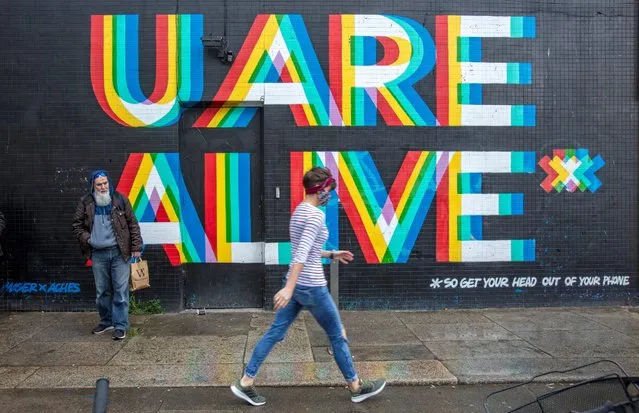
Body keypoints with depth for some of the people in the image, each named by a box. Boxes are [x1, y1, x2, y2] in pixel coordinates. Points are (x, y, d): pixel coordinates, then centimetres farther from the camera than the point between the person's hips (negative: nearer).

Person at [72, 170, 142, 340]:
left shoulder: (120, 199, -1)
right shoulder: (85, 203, 3)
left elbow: (132, 223, 1)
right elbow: (77, 224, 13)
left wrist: (136, 247, -2)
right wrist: (85, 238, -5)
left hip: (119, 252, -2)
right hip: (98, 254, 3)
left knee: (120, 290, -2)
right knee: (102, 291, 13)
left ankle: (120, 325, 5)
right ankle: (106, 322, 29)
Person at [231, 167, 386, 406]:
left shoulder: (299, 211, 10)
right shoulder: (316, 215, -19)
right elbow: (302, 254, -28)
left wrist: (331, 255, 24)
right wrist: (289, 288, -33)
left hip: (297, 284, 9)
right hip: (312, 287, -9)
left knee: (276, 333, 11)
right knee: (337, 335, 8)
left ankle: (245, 383, 14)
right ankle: (356, 388, 23)